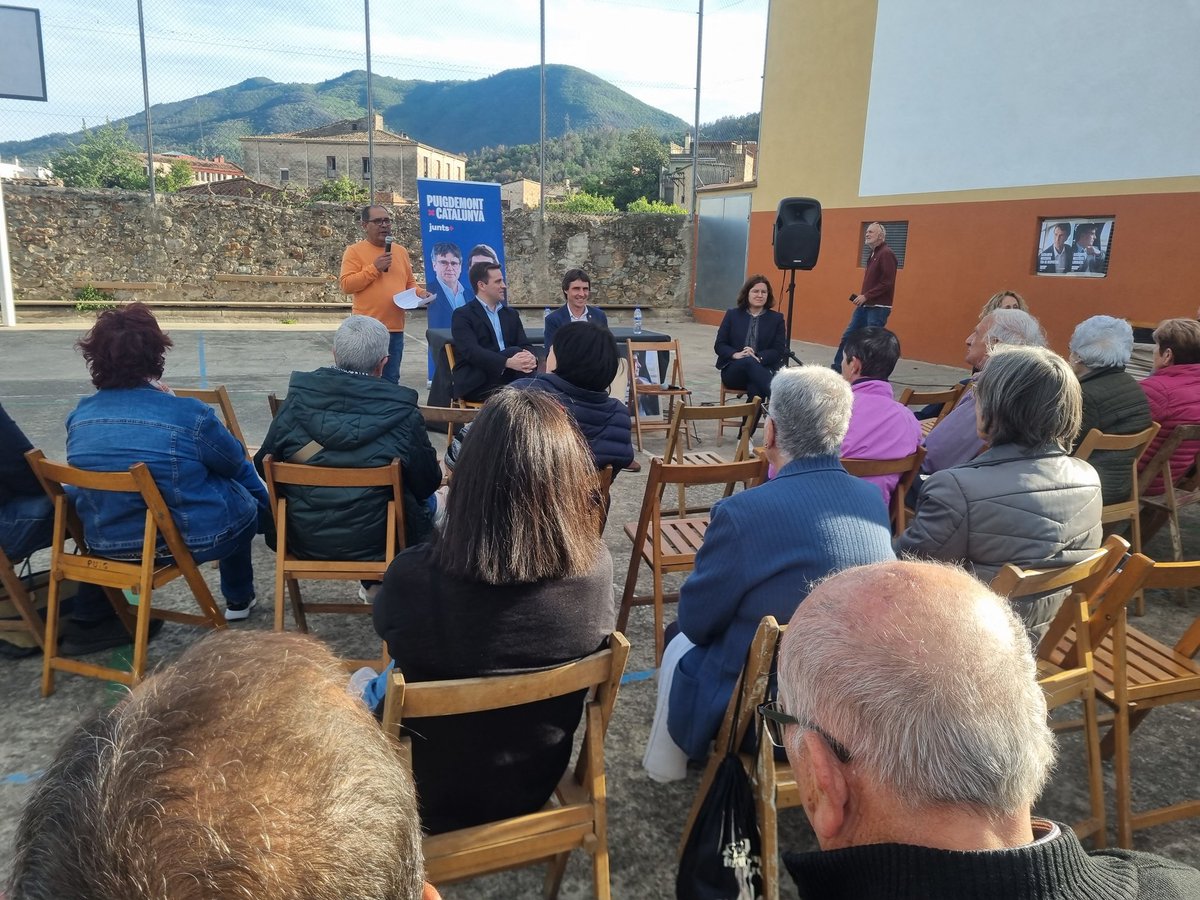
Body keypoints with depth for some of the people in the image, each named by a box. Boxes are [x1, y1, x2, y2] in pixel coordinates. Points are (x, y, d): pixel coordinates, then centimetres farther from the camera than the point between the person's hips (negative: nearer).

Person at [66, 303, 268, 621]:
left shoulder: (80, 415, -5)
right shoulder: (187, 415, -22)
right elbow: (234, 461, -4)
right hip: (183, 541, -6)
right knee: (246, 502, 26)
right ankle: (238, 599, 42)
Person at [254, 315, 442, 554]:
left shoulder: (296, 400, -11)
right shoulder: (403, 414, -20)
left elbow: (262, 465, 2)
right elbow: (428, 484, -8)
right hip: (373, 546, -3)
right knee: (428, 503, 28)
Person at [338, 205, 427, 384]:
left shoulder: (401, 251, 14)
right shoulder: (354, 251, -2)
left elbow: (410, 283, 23)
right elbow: (346, 285, -11)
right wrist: (374, 268, -16)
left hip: (395, 329, 5)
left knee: (391, 381, 12)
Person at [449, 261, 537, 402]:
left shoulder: (511, 314, 22)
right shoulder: (462, 315, 2)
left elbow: (525, 345, 11)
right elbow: (471, 351, -14)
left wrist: (530, 358, -16)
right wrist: (508, 362, -29)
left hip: (508, 377, 5)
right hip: (475, 384, -5)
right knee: (515, 351, -26)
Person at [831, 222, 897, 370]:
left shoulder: (886, 254, -13)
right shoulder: (873, 254, 17)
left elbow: (887, 283, -19)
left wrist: (866, 296, -19)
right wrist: (862, 297, 9)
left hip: (878, 308, -9)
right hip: (865, 306, 9)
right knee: (847, 337, 9)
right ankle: (837, 369, 16)